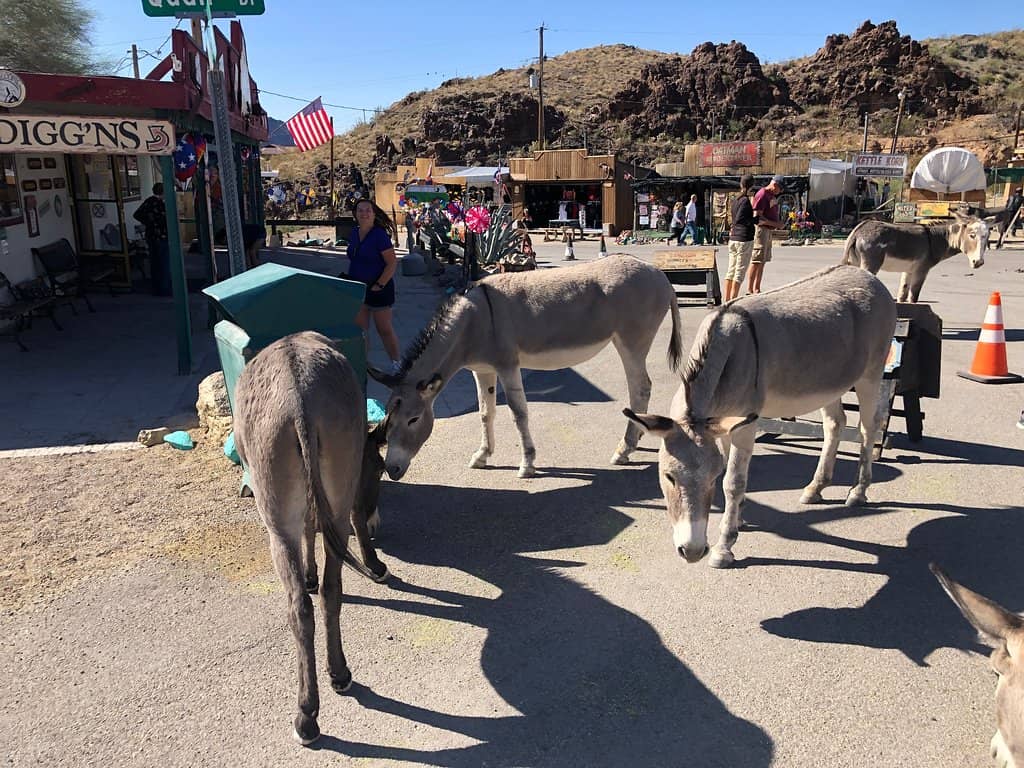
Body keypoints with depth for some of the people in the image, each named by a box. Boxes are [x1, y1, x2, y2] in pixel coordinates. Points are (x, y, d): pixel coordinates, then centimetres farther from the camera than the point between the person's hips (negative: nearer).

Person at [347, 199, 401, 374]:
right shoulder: (354, 233, 7)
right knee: (359, 329, 9)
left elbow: (392, 263, -17)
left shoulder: (380, 235, -15)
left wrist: (379, 285, -18)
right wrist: (350, 279, 12)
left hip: (377, 289, -7)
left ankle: (397, 363, 14)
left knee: (384, 329, 1)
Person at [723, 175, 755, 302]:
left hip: (733, 239, 8)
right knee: (740, 271, -3)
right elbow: (739, 219, -19)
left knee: (731, 270, 11)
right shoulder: (745, 200, -12)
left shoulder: (735, 200, 11)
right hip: (744, 239, -8)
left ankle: (726, 299, 14)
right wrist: (757, 220, -12)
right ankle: (733, 300, -3)